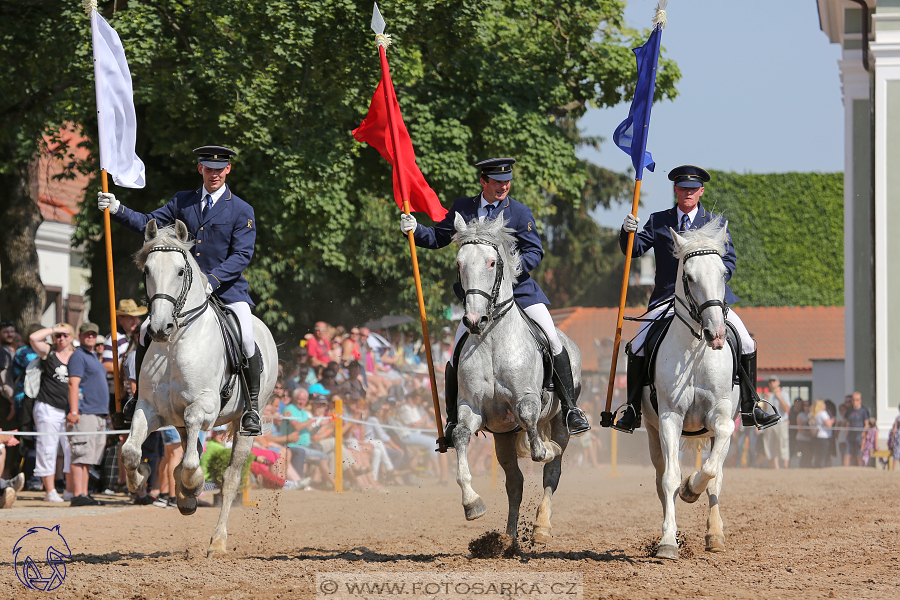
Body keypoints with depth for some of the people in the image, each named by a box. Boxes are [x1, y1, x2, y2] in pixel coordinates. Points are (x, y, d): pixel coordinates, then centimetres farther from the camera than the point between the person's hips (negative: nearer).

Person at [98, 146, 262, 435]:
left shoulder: (242, 211, -2)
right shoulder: (183, 201, 10)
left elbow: (242, 255, -10)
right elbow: (148, 224, 7)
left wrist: (212, 280, -24)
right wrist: (117, 209, -9)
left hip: (227, 289, -3)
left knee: (244, 338, -25)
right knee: (147, 330, -11)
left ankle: (253, 406, -8)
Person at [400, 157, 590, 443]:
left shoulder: (520, 213, -1)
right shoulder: (462, 209, 6)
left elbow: (535, 251, -3)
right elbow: (438, 237, 15)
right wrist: (415, 230, -4)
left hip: (518, 288, -1)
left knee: (553, 340, -15)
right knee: (456, 359, -3)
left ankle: (570, 409, -4)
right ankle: (453, 422, 16)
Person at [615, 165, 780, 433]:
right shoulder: (658, 222, 11)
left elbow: (729, 260, 7)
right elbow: (635, 249, 4)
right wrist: (628, 231, -17)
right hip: (668, 298, 0)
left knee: (746, 344, -9)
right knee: (638, 347, -15)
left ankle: (750, 409, 3)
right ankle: (632, 412, -3)